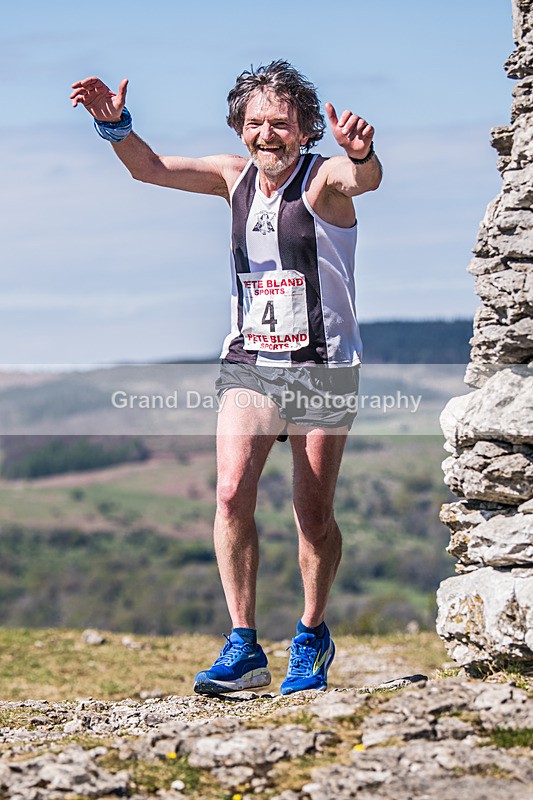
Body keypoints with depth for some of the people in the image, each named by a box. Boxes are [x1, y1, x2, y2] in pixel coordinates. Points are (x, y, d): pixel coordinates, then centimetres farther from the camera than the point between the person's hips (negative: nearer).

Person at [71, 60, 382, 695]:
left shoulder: (324, 178, -9)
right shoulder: (236, 177, 6)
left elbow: (365, 180, -31)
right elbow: (152, 169, 7)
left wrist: (361, 154, -55)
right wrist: (115, 125, -12)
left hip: (323, 369, -3)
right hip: (248, 363, 3)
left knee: (315, 516, 4)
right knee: (231, 493, -16)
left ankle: (312, 639, 25)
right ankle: (243, 647, -11)